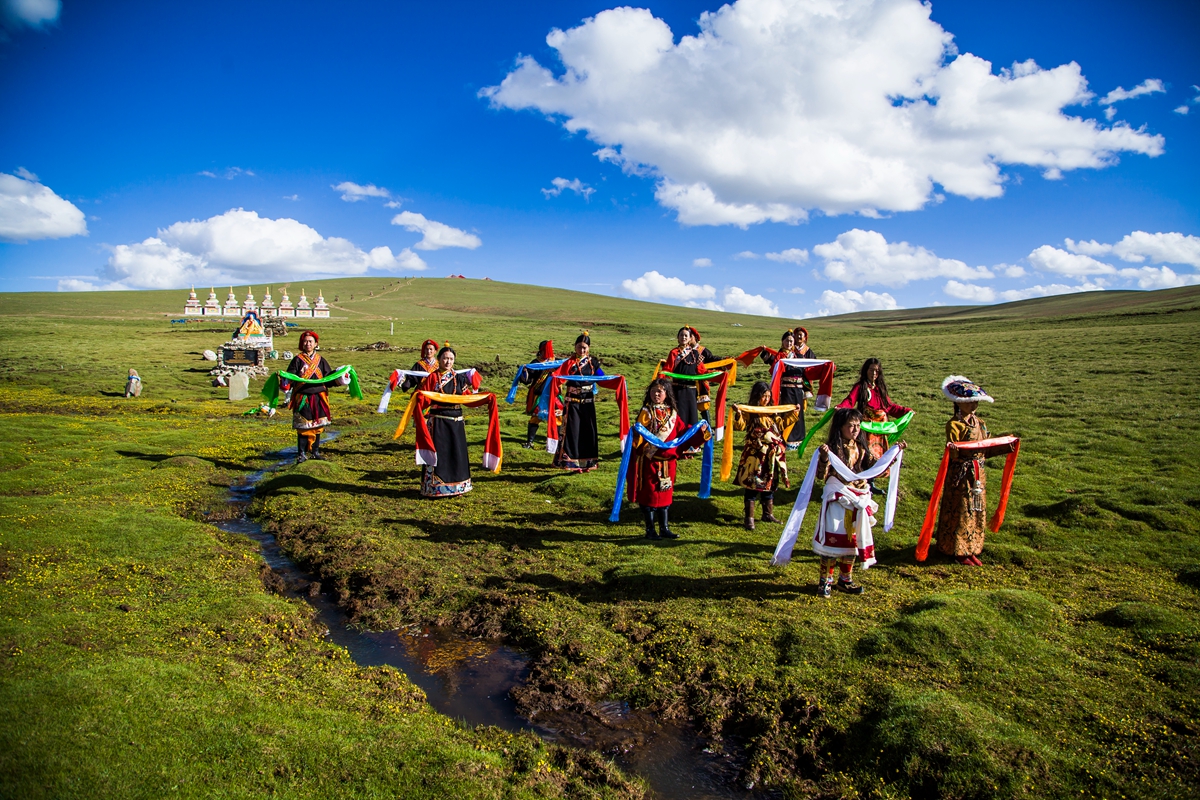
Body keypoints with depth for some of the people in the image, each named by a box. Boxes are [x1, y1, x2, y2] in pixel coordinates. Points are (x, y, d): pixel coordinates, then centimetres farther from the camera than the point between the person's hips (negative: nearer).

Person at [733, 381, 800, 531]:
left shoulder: (773, 413, 9)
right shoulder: (749, 412, -11)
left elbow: (782, 424, 22)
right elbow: (740, 426, -22)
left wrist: (793, 414, 19)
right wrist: (738, 414, -38)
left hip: (773, 456, 7)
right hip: (755, 455, -7)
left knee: (770, 485, 17)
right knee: (752, 486, -2)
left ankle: (768, 514, 31)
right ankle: (749, 518, 5)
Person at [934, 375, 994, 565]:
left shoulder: (978, 422, 11)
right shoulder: (954, 424, -12)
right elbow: (953, 453, -17)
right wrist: (961, 451, -38)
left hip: (977, 472, 8)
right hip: (961, 473, -8)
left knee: (977, 510, 12)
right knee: (960, 512, 0)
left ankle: (971, 549, 23)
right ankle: (958, 551, 12)